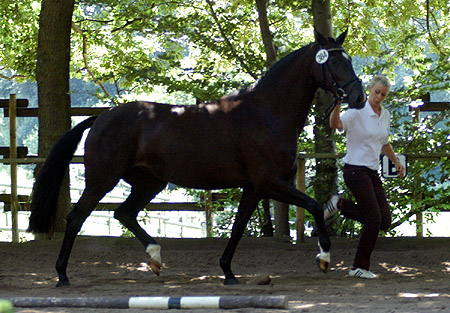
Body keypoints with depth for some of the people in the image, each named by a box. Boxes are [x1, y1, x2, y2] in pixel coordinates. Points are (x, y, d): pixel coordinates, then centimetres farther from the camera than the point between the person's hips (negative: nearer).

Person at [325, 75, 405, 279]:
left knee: (384, 222, -1)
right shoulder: (357, 112, -11)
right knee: (374, 218, -15)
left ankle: (340, 205, 17)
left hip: (373, 172, 7)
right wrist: (337, 104, -44)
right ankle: (360, 267, -3)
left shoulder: (385, 116, 11)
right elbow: (335, 124, -29)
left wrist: (396, 162, 25)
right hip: (355, 169, -7)